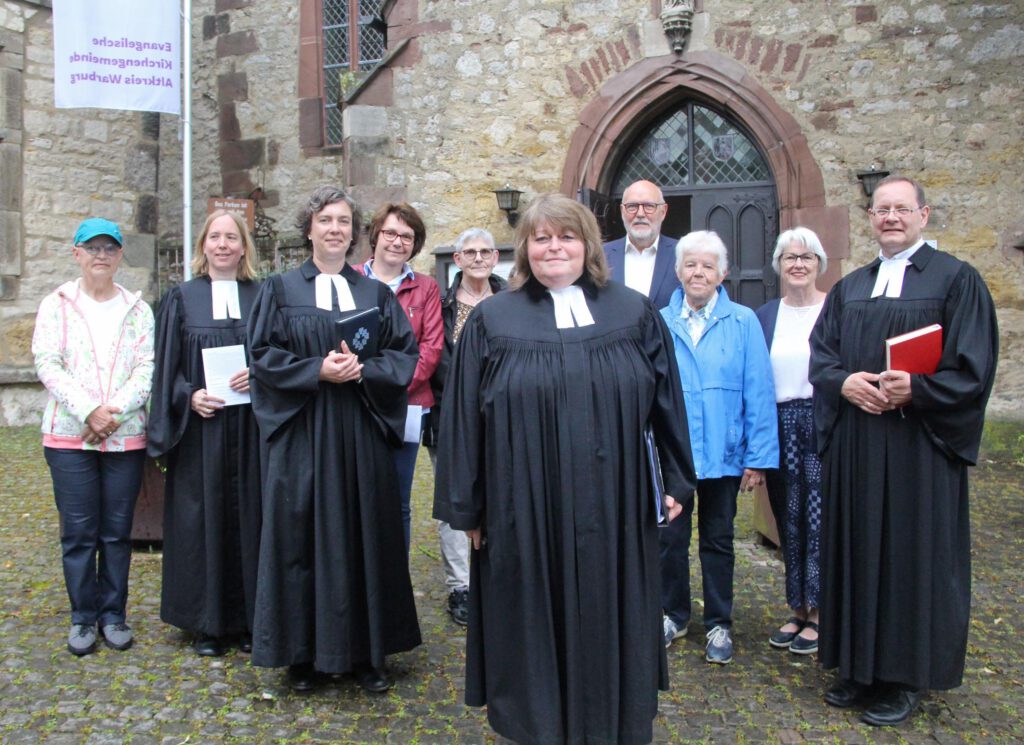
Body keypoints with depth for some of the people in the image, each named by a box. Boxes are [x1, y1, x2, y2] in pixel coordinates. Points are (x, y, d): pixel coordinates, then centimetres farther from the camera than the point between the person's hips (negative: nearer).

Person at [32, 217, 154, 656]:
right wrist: (88, 412, -15)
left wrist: (114, 413, -13)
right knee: (78, 531, 4)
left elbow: (147, 368, 0)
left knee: (117, 531, 7)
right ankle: (83, 617, 17)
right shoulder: (56, 305, 5)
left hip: (126, 436, 1)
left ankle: (113, 614, 18)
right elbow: (47, 365, -4)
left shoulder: (138, 309, 8)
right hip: (70, 437, -1)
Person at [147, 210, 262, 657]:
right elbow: (166, 367, 5)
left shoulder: (261, 298, 8)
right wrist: (189, 396, -12)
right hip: (199, 427, 0)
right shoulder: (181, 299, 8)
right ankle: (207, 623, 15)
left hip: (250, 428, 0)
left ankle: (248, 618, 16)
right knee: (203, 516, 3)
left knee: (249, 516, 4)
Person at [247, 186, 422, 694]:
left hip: (362, 434, 2)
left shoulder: (376, 294, 10)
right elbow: (264, 356, -3)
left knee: (365, 537, 5)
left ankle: (365, 652, 17)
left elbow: (405, 354, 4)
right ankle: (303, 653, 16)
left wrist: (362, 368, -14)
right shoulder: (280, 290, 5)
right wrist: (318, 370, -16)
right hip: (301, 433, -2)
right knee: (303, 537, 2)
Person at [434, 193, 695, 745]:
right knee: (534, 624, 10)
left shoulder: (634, 313, 5)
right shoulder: (491, 321, 1)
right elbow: (463, 417, 1)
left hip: (612, 511, 1)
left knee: (607, 621, 12)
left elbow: (666, 403, 8)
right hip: (524, 515, -1)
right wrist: (466, 507, 0)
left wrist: (677, 480, 7)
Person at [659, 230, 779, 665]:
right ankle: (673, 615, 30)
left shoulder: (743, 323, -2)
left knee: (718, 541, 13)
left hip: (722, 452, -1)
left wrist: (758, 457, -9)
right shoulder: (660, 323, 1)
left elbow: (758, 393, -5)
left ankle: (719, 624, 27)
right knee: (670, 538, 11)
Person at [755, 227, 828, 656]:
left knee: (820, 519, -1)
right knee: (789, 521, 11)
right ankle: (798, 609, 24)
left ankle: (818, 613, 13)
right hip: (779, 428, 4)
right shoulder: (763, 317, 8)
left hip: (825, 425, -4)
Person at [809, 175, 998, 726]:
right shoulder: (848, 288, 15)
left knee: (913, 554, 2)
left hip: (919, 447, -4)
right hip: (854, 447, 5)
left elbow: (972, 365, -6)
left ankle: (904, 680, 16)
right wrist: (844, 382, -11)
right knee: (858, 550, 8)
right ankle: (859, 669, 21)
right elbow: (820, 355, 9)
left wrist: (915, 390, -20)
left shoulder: (956, 279, 0)